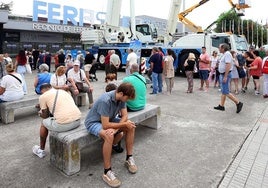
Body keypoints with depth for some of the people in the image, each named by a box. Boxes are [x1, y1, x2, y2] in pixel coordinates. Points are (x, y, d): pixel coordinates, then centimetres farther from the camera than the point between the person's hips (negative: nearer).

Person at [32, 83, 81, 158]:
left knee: (44, 123, 24)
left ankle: (41, 150, 41)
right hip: (78, 121, 6)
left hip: (63, 124, -6)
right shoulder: (63, 91, 23)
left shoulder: (43, 96, 6)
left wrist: (40, 113, 38)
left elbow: (45, 116, 14)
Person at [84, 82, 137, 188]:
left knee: (131, 126, -6)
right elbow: (105, 125, -34)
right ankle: (107, 172, -23)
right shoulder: (105, 101, -35)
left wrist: (116, 128, -25)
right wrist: (124, 124, -25)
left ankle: (129, 158, 5)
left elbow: (124, 115, -7)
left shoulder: (121, 98, -12)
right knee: (109, 136, -36)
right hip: (94, 122, -7)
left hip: (109, 119, 8)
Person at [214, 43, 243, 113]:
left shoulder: (227, 54, -16)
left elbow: (228, 65, -24)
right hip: (222, 75, 11)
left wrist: (225, 76, -27)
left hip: (225, 75, -11)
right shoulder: (224, 54, 15)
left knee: (226, 92, -9)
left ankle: (238, 103, -1)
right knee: (223, 92, 12)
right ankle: (221, 106, 18)